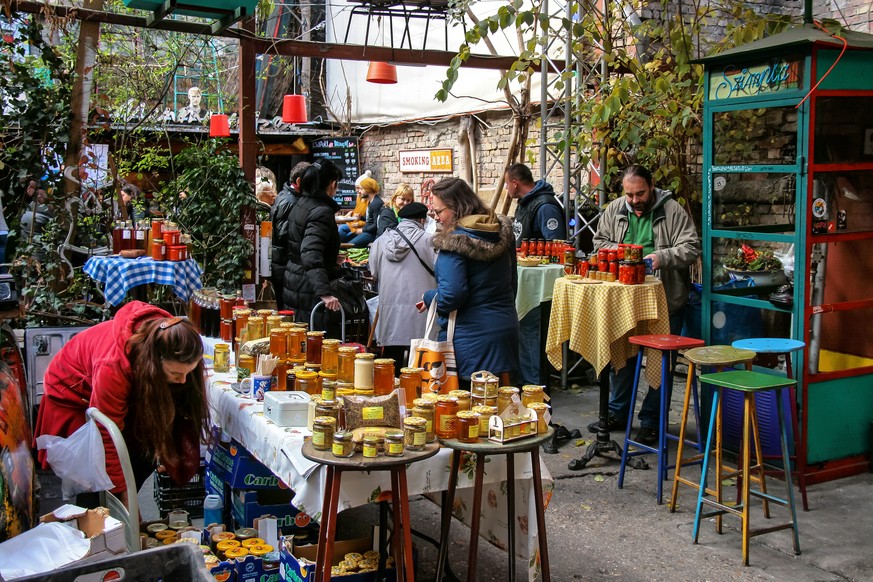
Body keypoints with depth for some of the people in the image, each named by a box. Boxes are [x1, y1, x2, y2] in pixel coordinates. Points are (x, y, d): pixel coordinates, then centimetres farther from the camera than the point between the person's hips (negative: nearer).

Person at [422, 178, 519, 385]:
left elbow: (452, 295, -21)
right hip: (506, 327, 7)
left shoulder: (454, 242, -16)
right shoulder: (502, 232, 8)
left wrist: (429, 298, -2)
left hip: (470, 336, -7)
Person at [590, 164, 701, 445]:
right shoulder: (615, 209, 6)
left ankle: (651, 422, 14)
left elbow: (691, 248, -11)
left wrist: (662, 257, -27)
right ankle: (618, 413, 29)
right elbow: (599, 242, 13)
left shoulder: (673, 211, -7)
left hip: (665, 301, -4)